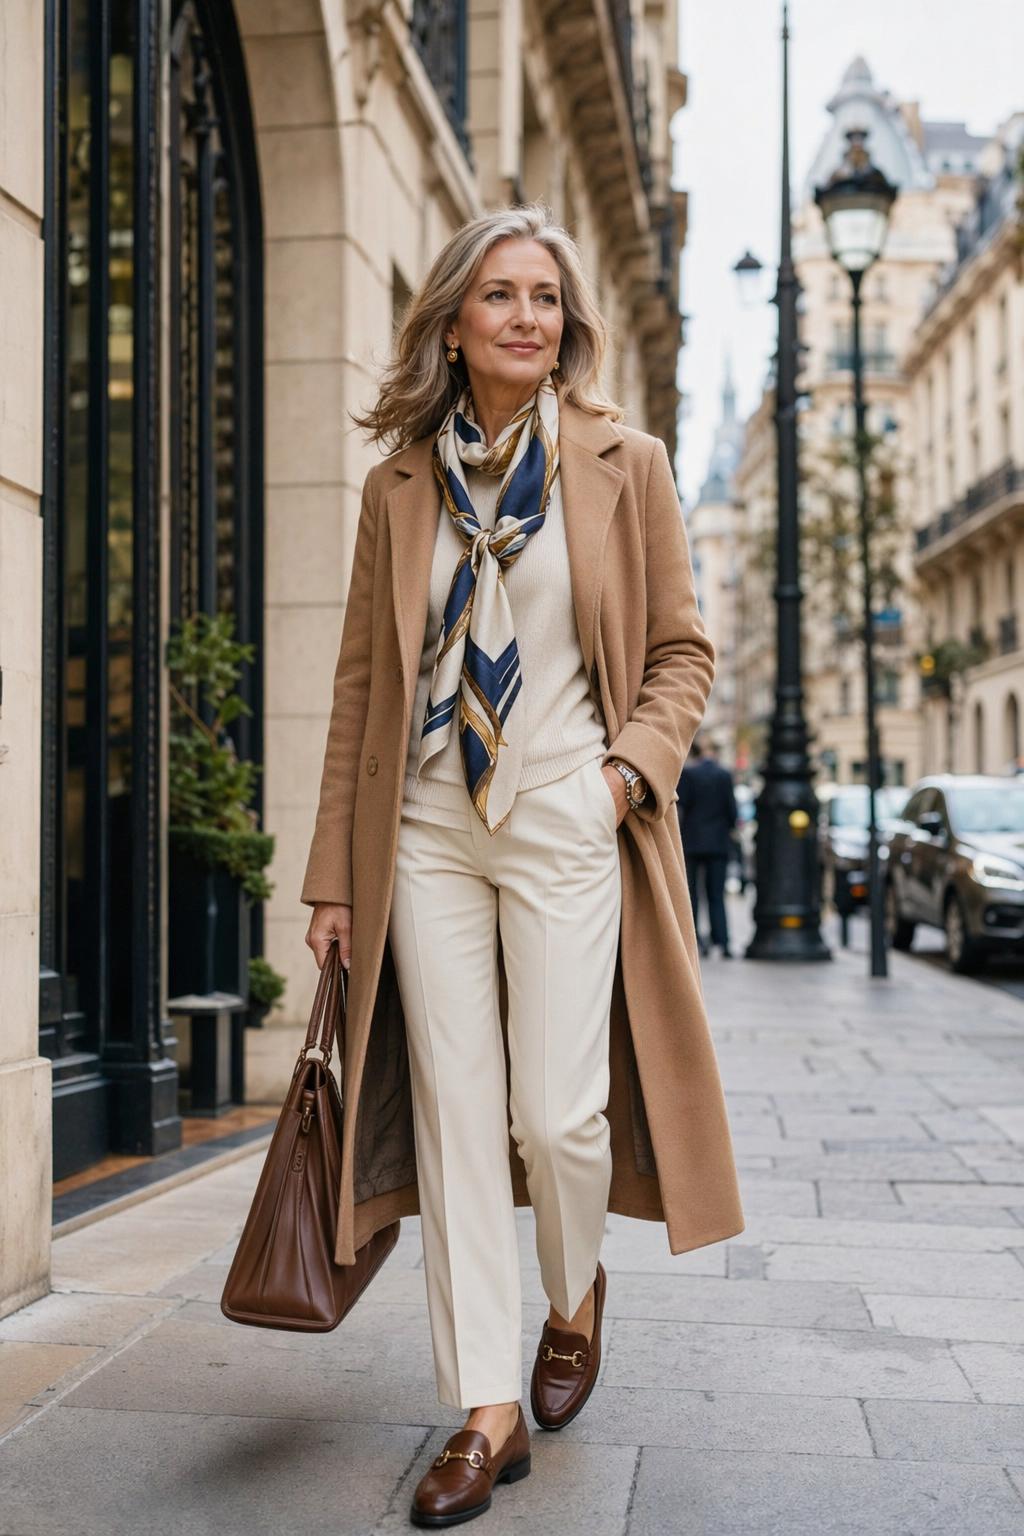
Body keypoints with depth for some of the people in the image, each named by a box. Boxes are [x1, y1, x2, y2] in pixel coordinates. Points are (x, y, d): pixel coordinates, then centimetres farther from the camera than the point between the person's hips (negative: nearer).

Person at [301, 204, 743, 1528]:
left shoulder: (626, 467, 4)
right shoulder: (401, 482, 8)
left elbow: (682, 650, 7)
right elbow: (362, 679, 9)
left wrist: (631, 769, -11)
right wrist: (333, 873, 7)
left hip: (566, 825, -2)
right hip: (426, 832, 2)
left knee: (556, 1112, -4)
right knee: (454, 1113, 1)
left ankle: (575, 1297, 30)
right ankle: (488, 1412, 12)